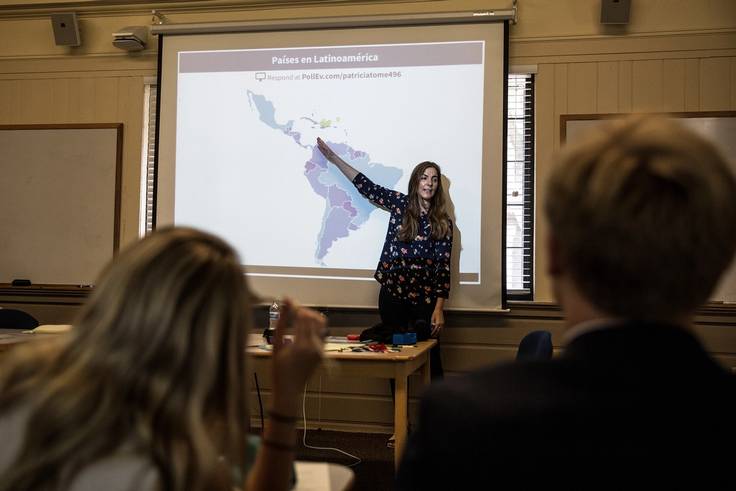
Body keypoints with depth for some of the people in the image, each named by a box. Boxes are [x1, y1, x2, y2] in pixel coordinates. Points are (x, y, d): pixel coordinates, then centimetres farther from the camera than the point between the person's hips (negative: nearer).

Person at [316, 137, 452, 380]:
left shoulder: (443, 223, 0)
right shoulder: (400, 204, 4)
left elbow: (443, 267, -3)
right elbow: (367, 186, 6)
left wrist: (439, 309, -8)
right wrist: (333, 157, 4)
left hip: (424, 298, -1)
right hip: (392, 293, 1)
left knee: (430, 357, -1)